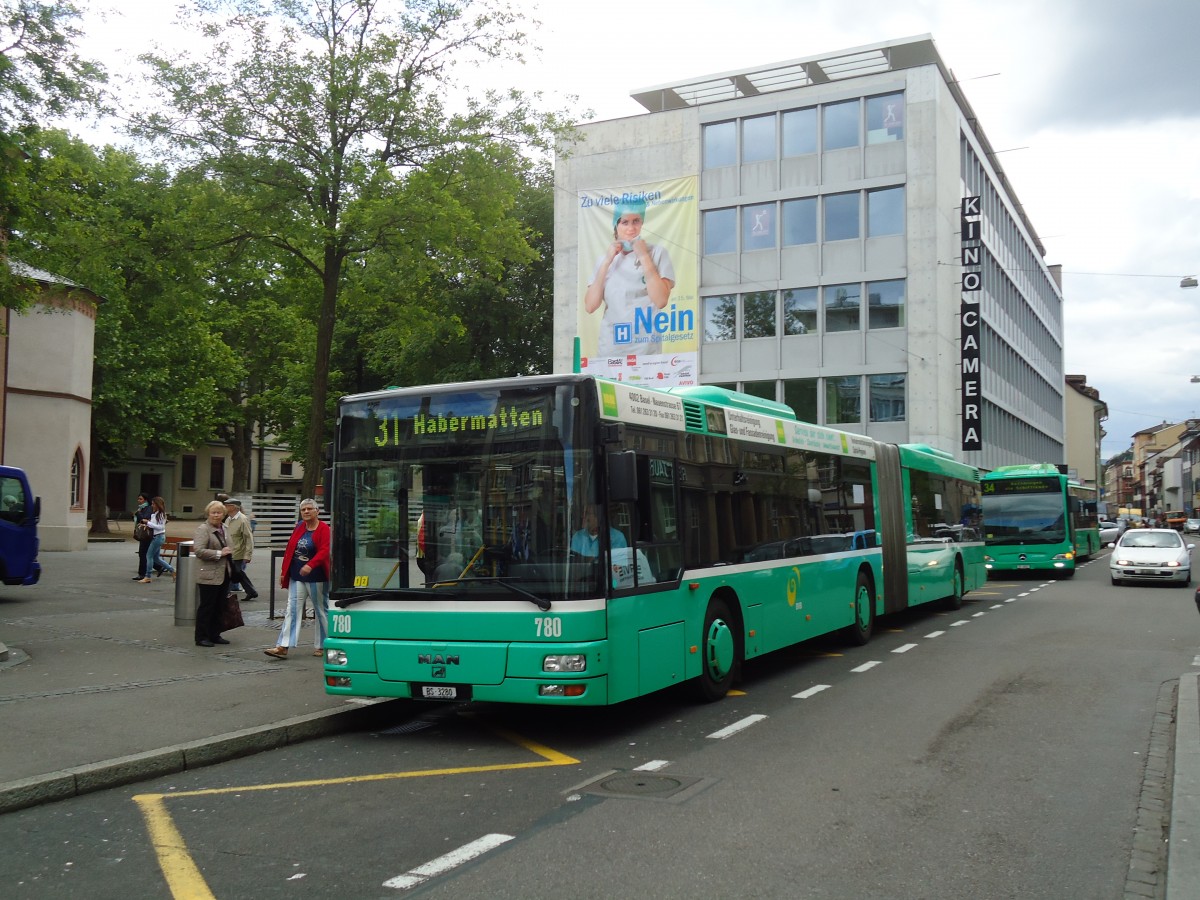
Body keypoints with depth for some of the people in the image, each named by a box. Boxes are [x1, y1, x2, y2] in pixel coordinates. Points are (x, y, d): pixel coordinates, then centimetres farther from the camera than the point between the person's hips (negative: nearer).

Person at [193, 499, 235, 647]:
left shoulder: (224, 528, 14)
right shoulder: (203, 529, -10)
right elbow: (198, 550, -21)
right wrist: (219, 553, -21)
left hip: (224, 574, 8)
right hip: (209, 575, -8)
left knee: (219, 606, 12)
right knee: (206, 607, -2)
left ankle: (215, 635, 20)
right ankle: (201, 637, 6)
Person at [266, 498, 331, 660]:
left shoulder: (324, 529, -9)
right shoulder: (299, 527, 10)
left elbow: (325, 550, -22)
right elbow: (289, 550, 14)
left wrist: (310, 565, -36)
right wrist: (283, 572, 12)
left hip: (316, 578, -6)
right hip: (296, 577, 6)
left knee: (321, 611, 6)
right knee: (292, 610, -1)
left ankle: (321, 646, 19)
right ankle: (283, 647, -5)